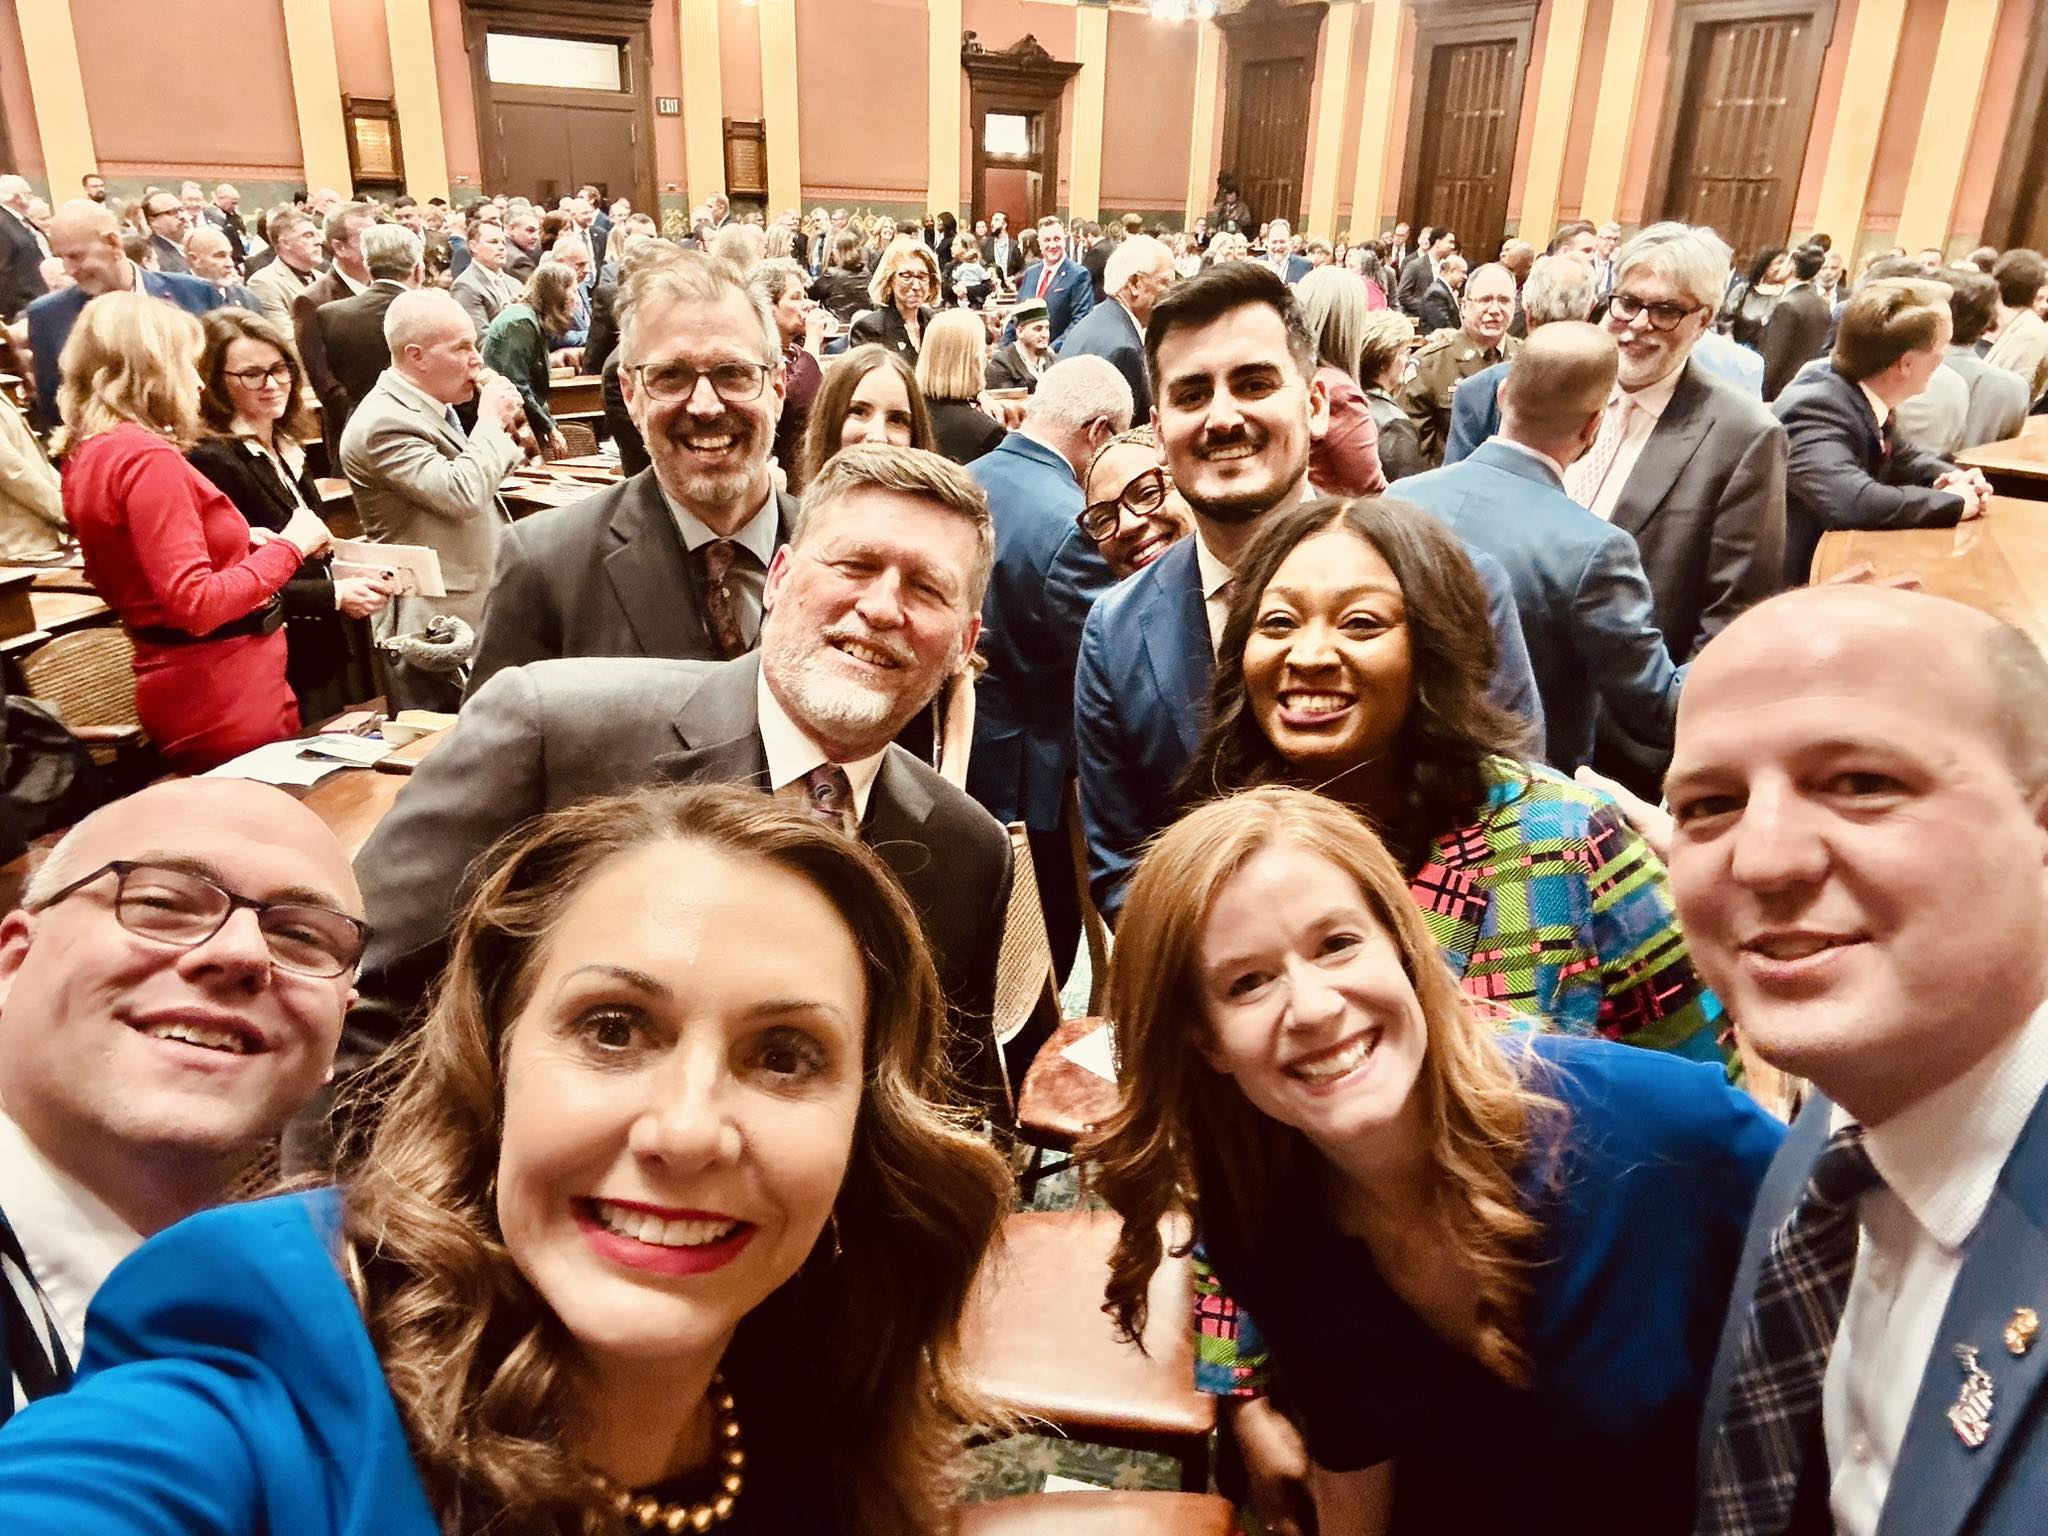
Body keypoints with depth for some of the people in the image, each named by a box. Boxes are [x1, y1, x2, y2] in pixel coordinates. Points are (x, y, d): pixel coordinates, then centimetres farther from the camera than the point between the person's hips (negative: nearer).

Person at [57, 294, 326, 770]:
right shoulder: (147, 457, -19)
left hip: (175, 689, 10)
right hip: (223, 699, -10)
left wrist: (241, 547, 13)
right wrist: (289, 546, -16)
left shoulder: (86, 451, 10)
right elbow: (195, 604, -25)